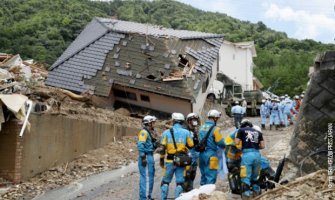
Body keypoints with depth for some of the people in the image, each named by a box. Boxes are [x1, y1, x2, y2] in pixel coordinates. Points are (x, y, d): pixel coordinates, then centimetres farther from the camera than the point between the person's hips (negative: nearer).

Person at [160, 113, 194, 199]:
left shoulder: (167, 132, -1)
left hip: (170, 161, 1)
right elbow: (191, 146, 3)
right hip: (181, 161, -1)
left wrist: (161, 160, 6)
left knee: (165, 181, 13)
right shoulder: (186, 132, -3)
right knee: (180, 182, 5)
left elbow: (162, 148, -2)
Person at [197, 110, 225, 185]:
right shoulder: (215, 129, -12)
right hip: (211, 154, -7)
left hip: (201, 154, 7)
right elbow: (220, 143, -12)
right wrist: (224, 146, 8)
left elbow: (200, 140, 11)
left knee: (204, 175, 18)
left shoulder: (202, 127, 9)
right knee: (211, 176, -2)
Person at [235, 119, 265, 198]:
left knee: (246, 177, -5)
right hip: (257, 154, 4)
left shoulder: (241, 130, 11)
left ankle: (246, 194, -13)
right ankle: (257, 193, 25)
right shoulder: (258, 132, 21)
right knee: (255, 177, 19)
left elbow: (237, 142, 3)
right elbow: (262, 146, 13)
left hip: (247, 154, -4)